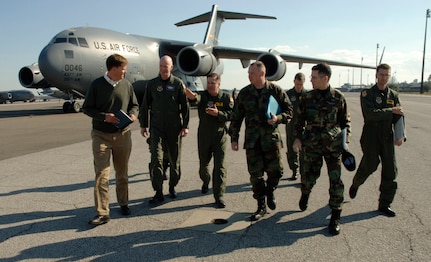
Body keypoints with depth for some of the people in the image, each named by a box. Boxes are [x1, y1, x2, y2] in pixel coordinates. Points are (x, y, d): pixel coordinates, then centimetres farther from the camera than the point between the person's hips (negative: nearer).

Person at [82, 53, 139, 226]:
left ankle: (123, 203, 31)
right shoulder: (97, 85, -5)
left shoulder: (126, 85, 3)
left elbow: (134, 105, 13)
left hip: (123, 134, 3)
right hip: (101, 135, -3)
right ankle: (102, 213, 1)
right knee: (101, 174, -6)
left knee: (122, 173, 14)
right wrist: (104, 116, -18)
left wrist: (133, 114, -9)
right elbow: (87, 108, -2)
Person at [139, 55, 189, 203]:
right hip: (157, 127, 0)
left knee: (175, 159, 10)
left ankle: (172, 187, 29)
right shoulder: (152, 84, 5)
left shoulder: (178, 84, 1)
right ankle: (158, 193, -1)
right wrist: (143, 125, 7)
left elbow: (185, 106, 1)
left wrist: (185, 126, -3)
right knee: (156, 159, -8)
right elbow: (145, 106, 9)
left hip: (174, 127, 0)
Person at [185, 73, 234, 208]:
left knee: (219, 166, -4)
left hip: (220, 136, -1)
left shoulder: (226, 98, 0)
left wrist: (218, 113, -22)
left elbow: (231, 115, -7)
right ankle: (205, 181, 48)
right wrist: (190, 95, -50)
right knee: (203, 163, 16)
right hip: (204, 135, 2)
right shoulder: (203, 96, -2)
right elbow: (195, 99, -27)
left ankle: (219, 196, 4)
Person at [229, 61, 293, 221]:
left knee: (275, 170, 0)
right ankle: (261, 207, 19)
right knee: (255, 174, 4)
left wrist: (278, 118, -14)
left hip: (271, 137, -1)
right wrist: (234, 138, 7)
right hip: (252, 140, 1)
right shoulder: (244, 93, 4)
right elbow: (236, 118, 8)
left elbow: (289, 110, 7)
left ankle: (270, 192, 33)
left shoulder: (276, 91, -1)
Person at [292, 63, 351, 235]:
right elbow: (300, 120, 10)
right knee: (309, 176, 9)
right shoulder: (308, 97, 2)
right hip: (311, 144, 1)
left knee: (335, 181, -3)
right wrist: (297, 138, 1)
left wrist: (345, 140, 3)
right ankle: (305, 194, 44)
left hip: (333, 145, -1)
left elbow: (345, 121, 9)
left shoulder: (338, 97, -1)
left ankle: (335, 217, 10)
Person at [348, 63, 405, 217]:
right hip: (370, 137, -4)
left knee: (390, 170, 2)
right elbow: (369, 114, -17)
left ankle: (384, 205, 14)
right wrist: (390, 111, -12)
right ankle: (355, 184, 29)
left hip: (387, 138, 4)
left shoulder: (393, 95, 10)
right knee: (370, 164, -5)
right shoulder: (367, 93, -2)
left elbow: (399, 117, 4)